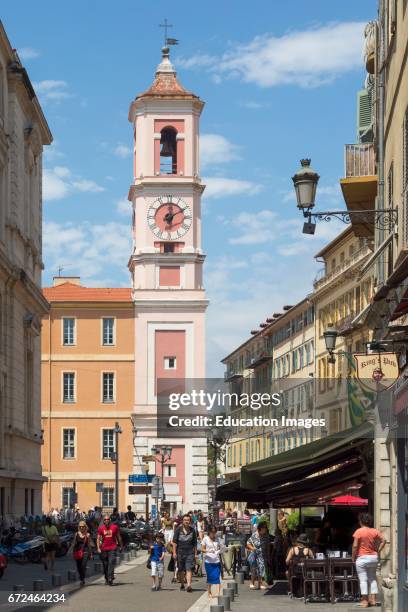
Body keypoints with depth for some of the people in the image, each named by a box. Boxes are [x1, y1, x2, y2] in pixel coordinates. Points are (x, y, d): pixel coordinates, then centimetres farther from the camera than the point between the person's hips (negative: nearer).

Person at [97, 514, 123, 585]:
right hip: (104, 549, 2)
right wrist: (98, 548, -5)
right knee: (105, 564, 7)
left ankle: (110, 578, -19)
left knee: (111, 563, -15)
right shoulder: (101, 528, 4)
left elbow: (118, 537, 12)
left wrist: (121, 546, 15)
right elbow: (98, 539, 5)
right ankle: (106, 579, 21)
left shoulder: (115, 527, 2)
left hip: (112, 548, -2)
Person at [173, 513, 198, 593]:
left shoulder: (192, 530, 6)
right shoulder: (178, 530, 1)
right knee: (181, 570, 11)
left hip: (190, 552, -1)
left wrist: (195, 553, 9)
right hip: (180, 552, 1)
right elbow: (174, 541, 1)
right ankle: (182, 585, 26)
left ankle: (189, 585, -21)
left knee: (189, 569, -13)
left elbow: (195, 543, 12)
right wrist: (174, 552, -6)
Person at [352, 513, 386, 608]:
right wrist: (377, 551, 6)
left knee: (363, 580, 0)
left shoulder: (358, 531, -12)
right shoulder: (375, 531, 2)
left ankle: (365, 601, 1)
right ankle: (373, 600, 14)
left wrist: (353, 557, -3)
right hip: (373, 557, 5)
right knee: (372, 578, 15)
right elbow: (383, 541, 0)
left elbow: (355, 546, -15)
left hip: (362, 558, -5)